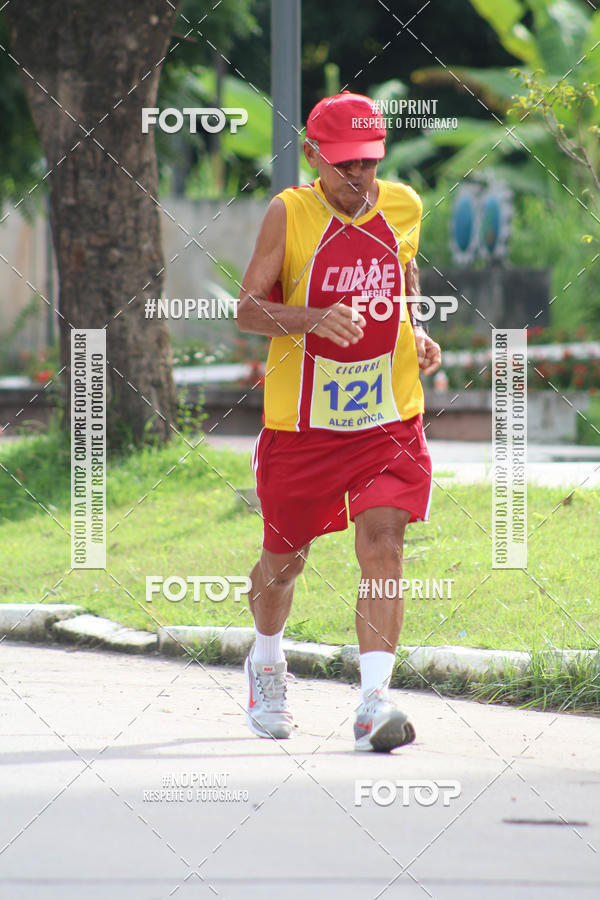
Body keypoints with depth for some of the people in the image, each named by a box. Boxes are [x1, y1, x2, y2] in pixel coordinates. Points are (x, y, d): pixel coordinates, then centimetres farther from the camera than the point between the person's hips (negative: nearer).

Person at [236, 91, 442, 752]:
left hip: (388, 417, 1)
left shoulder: (402, 207, 2)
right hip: (302, 420, -1)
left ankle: (374, 700, -20)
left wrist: (417, 335, 5)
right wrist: (316, 318, -27)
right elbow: (248, 308, -10)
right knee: (285, 557, 13)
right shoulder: (289, 214, -8)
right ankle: (266, 663, 43)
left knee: (382, 543, -16)